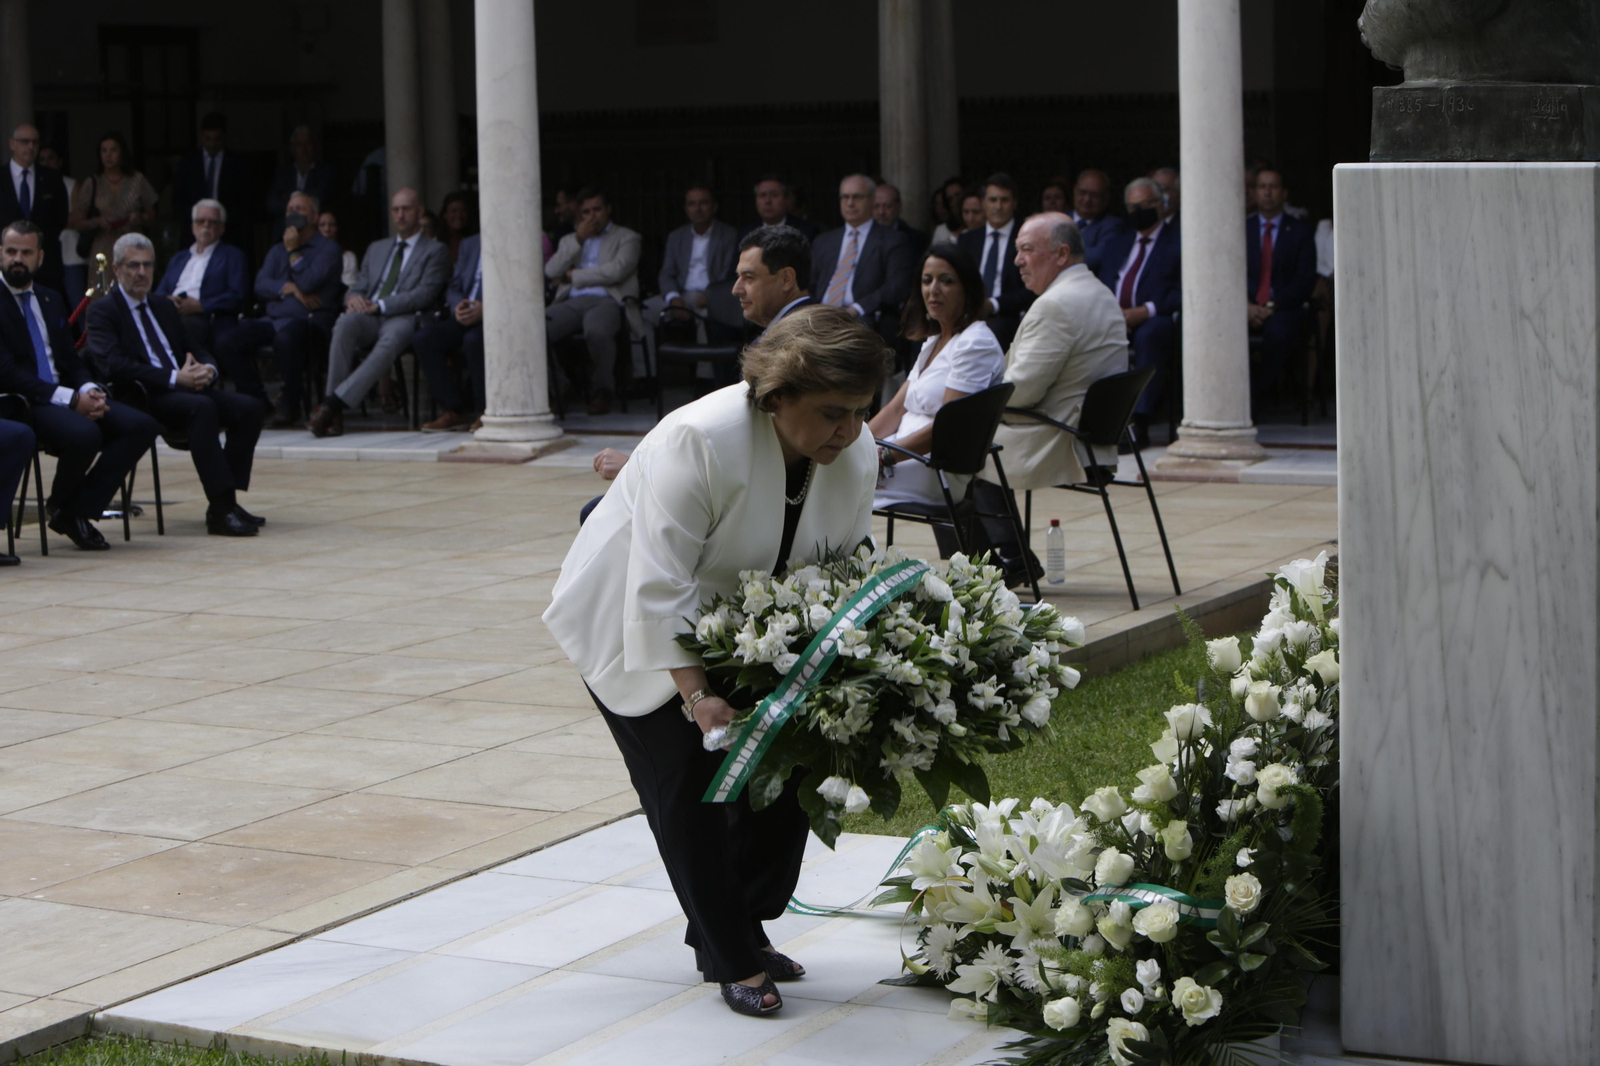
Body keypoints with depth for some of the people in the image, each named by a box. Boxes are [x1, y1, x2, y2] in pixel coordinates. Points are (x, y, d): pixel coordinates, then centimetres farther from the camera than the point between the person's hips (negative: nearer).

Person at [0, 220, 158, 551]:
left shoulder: (51, 301, 19)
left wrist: (89, 390, -6)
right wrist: (72, 399, -21)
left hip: (66, 395, 8)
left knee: (142, 426, -13)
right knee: (84, 434, -35)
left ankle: (77, 511, -9)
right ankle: (60, 505, -3)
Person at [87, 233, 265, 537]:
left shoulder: (164, 306, 25)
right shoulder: (103, 311, 2)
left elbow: (193, 351, 23)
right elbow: (114, 366, -14)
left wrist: (208, 370, -4)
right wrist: (174, 378, -20)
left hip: (186, 388, 7)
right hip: (144, 398, -7)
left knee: (251, 407, -15)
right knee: (202, 407, -36)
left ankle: (226, 500, -15)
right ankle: (220, 511, -38)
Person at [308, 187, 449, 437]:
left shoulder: (434, 251, 13)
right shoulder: (376, 248, 30)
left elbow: (425, 294, -2)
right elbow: (359, 286, 25)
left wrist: (380, 306, -12)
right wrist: (354, 297, -2)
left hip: (403, 320, -4)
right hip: (368, 318, 4)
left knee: (391, 339, -41)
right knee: (345, 323, -34)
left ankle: (333, 403, -46)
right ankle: (334, 414, -37)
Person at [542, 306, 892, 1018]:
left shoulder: (857, 454, -14)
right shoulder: (699, 440, -35)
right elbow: (660, 587, -34)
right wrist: (696, 695, -37)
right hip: (631, 625, -6)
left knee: (787, 760, -1)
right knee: (688, 778, -12)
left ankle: (743, 927, 18)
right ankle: (731, 959, -1)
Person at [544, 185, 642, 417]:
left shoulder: (626, 238, 17)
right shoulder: (569, 240, 30)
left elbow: (616, 271, -3)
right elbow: (551, 271, 10)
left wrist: (574, 275, 5)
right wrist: (578, 239, 3)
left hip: (607, 302, -3)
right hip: (571, 302, 3)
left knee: (597, 331, -40)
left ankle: (601, 391, -16)